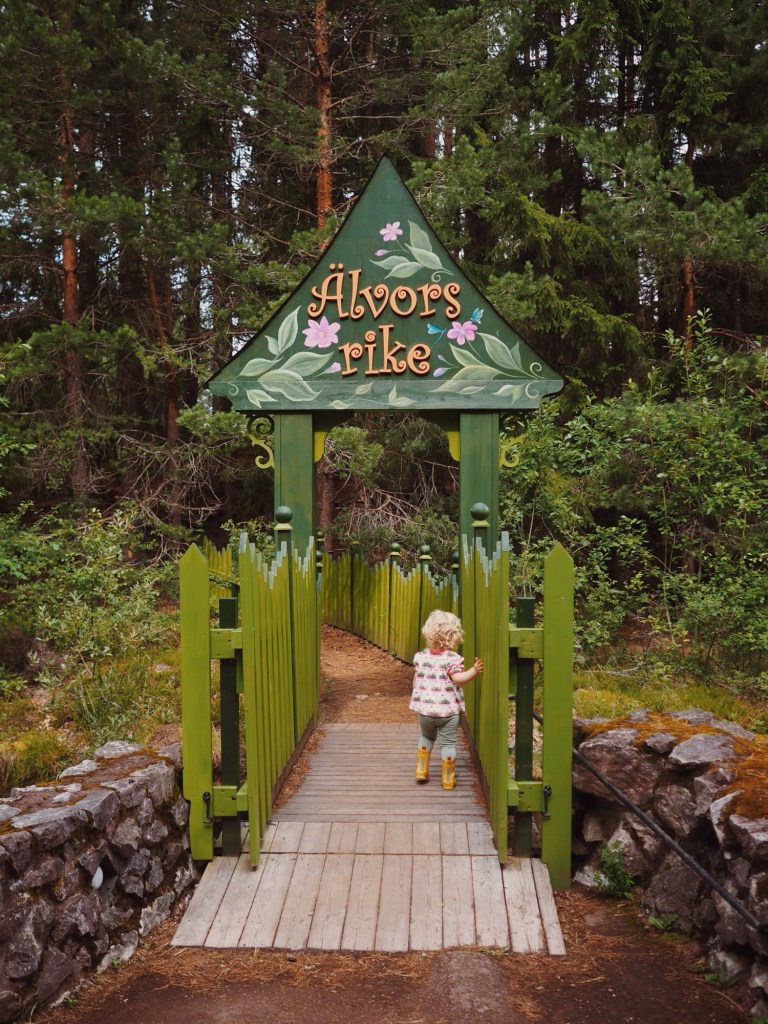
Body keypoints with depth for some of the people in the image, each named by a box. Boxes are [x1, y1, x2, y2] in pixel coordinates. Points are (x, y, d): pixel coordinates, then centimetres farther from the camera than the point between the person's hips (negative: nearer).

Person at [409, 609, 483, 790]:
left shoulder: (421, 657, 1)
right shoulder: (453, 659, -13)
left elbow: (416, 680, 10)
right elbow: (457, 678, -25)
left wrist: (417, 700, 24)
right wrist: (474, 671, -26)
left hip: (424, 709, 4)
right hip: (448, 710, -4)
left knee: (426, 737, 26)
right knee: (448, 743, 8)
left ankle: (421, 770, 26)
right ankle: (448, 779, 14)